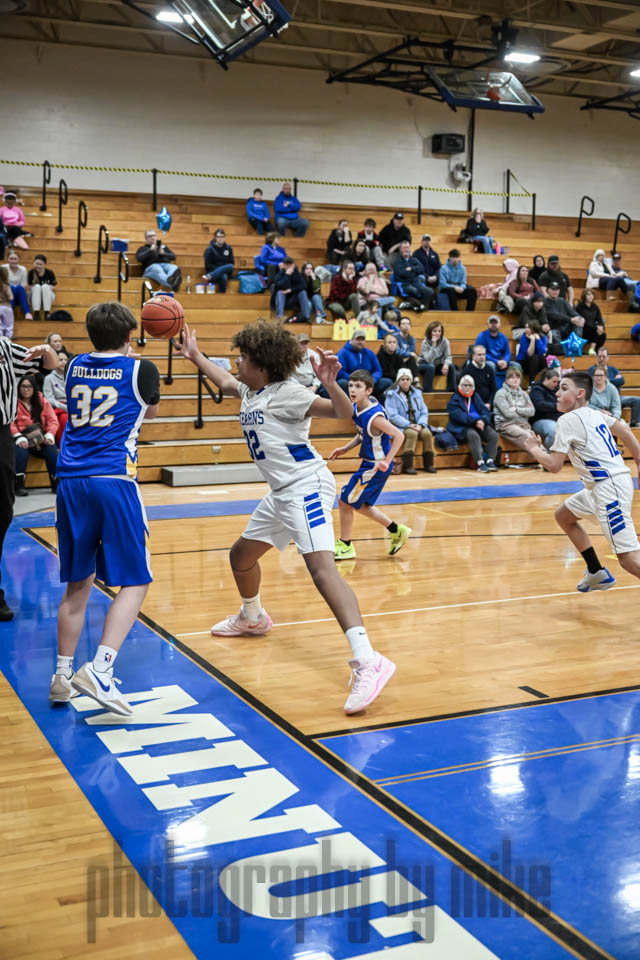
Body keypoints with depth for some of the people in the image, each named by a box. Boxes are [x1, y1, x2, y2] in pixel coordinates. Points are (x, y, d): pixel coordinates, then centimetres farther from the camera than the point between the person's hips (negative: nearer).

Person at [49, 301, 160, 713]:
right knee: (134, 583, 1)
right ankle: (99, 670, -13)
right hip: (114, 482, -5)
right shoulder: (140, 369, 3)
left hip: (71, 482, 5)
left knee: (77, 584, 15)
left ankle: (63, 676, 20)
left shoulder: (76, 367, 14)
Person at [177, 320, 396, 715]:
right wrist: (196, 356, 43)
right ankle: (253, 618, 53)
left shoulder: (286, 393, -13)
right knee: (241, 555, 23)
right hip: (282, 493, 10)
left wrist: (329, 383, -41)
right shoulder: (249, 391, 13)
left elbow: (343, 412, -23)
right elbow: (224, 382, 38)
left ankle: (367, 662, -38)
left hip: (307, 486, -10)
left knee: (321, 566, -27)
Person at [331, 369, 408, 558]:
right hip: (369, 464, 9)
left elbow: (399, 436, -26)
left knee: (345, 501, 0)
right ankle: (396, 531, 30)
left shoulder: (374, 416, -27)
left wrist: (386, 461, -29)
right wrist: (345, 448, 7)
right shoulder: (356, 408, 0)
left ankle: (345, 546, 17)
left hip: (376, 466, -9)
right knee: (359, 504, 20)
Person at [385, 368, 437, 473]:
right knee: (412, 433, -34)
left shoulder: (417, 393, 14)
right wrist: (408, 425, -19)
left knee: (427, 433, -25)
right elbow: (392, 415, -11)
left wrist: (421, 424, -11)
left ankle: (428, 464, -15)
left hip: (417, 426, 4)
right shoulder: (392, 394, -1)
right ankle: (407, 466, -31)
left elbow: (424, 412, 10)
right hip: (400, 427, -4)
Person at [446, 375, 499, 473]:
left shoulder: (476, 398, 18)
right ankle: (480, 463, -37)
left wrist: (483, 420, -17)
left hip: (479, 424, 5)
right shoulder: (455, 399, 2)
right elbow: (459, 416, -14)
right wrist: (475, 421, -23)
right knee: (474, 435, -36)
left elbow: (486, 412, 8)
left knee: (493, 435, -20)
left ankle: (490, 461, -20)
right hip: (462, 428, -5)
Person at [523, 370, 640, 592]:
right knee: (563, 516, 25)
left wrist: (534, 450, 7)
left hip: (609, 487, -10)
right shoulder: (594, 414, 14)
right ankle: (597, 573, 31)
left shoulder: (568, 420, -10)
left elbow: (554, 465, -11)